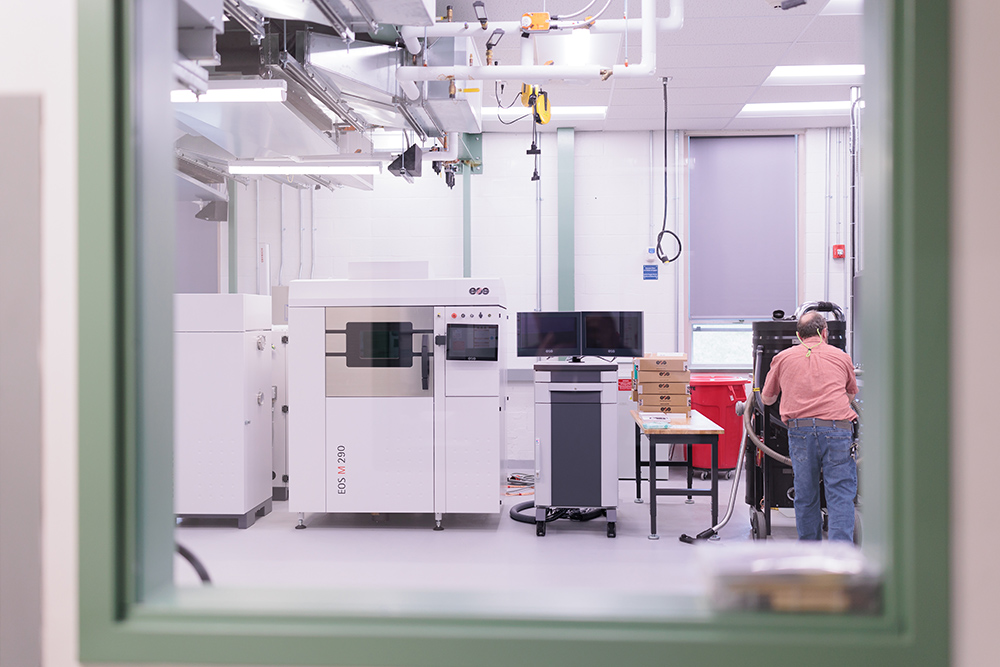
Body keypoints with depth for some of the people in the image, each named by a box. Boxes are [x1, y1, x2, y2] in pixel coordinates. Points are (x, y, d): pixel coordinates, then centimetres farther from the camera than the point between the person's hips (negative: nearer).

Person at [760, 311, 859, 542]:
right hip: (837, 429, -1)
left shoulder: (783, 357, 16)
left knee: (805, 495, 10)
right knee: (841, 495, -1)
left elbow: (767, 399, 25)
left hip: (800, 430, 1)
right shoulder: (841, 356, 17)